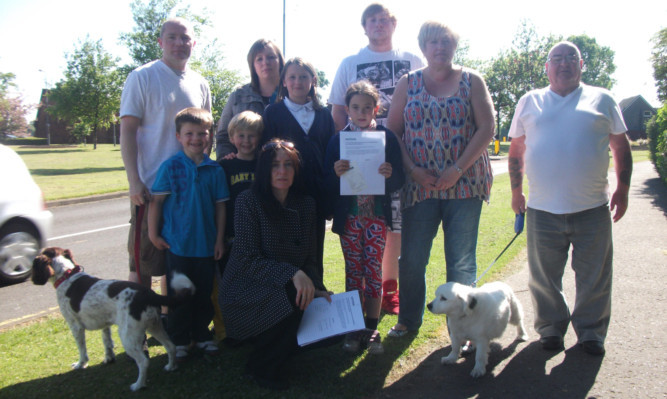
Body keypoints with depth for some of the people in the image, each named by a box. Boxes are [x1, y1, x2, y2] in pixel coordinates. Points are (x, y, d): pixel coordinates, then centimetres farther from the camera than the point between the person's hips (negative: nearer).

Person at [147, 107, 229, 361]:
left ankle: (201, 335, 30)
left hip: (206, 244, 2)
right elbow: (156, 201, -4)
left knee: (204, 293, 12)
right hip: (177, 244, -2)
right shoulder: (170, 167, -6)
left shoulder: (215, 170, 0)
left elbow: (220, 206, 4)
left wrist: (220, 239, 3)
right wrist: (153, 234, -4)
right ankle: (179, 340, 23)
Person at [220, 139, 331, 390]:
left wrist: (316, 287, -10)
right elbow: (247, 260, -18)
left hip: (288, 292, 6)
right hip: (246, 294, -5)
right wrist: (291, 274, -30)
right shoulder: (248, 202, -12)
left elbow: (309, 257, 9)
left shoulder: (306, 204, 5)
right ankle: (260, 367, -6)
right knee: (294, 298, -31)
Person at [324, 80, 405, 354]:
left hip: (376, 215, 0)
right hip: (348, 216, 1)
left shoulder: (387, 137, 1)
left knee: (374, 270, 3)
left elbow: (399, 180, -1)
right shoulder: (338, 140, 2)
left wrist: (390, 174, -22)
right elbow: (327, 185, -1)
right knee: (353, 271, 7)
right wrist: (336, 173, -22)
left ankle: (372, 328, 16)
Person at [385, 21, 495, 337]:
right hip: (419, 185, 1)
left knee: (461, 262, 5)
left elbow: (487, 128, -2)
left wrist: (457, 169, -11)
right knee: (411, 258, 7)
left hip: (464, 183, -1)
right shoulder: (407, 83, 8)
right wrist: (413, 169, -8)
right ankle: (408, 320, 27)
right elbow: (393, 131, 4)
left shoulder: (471, 81, 5)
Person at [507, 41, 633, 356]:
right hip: (542, 209, 0)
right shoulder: (529, 102, 9)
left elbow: (621, 147, 12)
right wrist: (516, 191, 9)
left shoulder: (602, 100, 8)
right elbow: (516, 150, 13)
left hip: (593, 208, 0)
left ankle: (591, 331, 27)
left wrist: (622, 189, 5)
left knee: (594, 277, 8)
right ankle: (551, 327, 28)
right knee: (544, 277, 9)